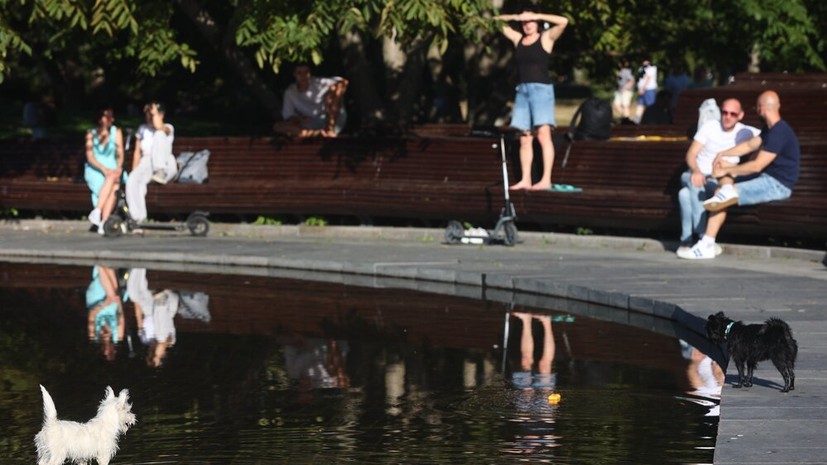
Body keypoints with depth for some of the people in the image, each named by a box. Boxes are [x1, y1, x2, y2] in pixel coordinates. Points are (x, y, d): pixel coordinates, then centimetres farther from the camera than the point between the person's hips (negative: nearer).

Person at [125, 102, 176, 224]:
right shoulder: (142, 129, 21)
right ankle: (137, 217, -35)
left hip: (165, 165, -3)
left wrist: (155, 112, -6)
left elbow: (158, 127, -20)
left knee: (159, 135, -27)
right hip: (146, 164, 3)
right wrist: (135, 172, 6)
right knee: (132, 180, -32)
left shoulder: (168, 128, 7)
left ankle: (160, 172, -34)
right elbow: (137, 152, 17)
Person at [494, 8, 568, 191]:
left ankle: (546, 180, -20)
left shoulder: (546, 38, 1)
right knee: (525, 138, 2)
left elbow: (564, 21, -15)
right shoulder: (518, 38, 14)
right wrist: (514, 17, 6)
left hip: (541, 89, -6)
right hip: (522, 90, 6)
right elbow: (497, 22, 24)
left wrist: (536, 16, -11)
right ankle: (525, 180, 2)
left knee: (543, 134, -14)